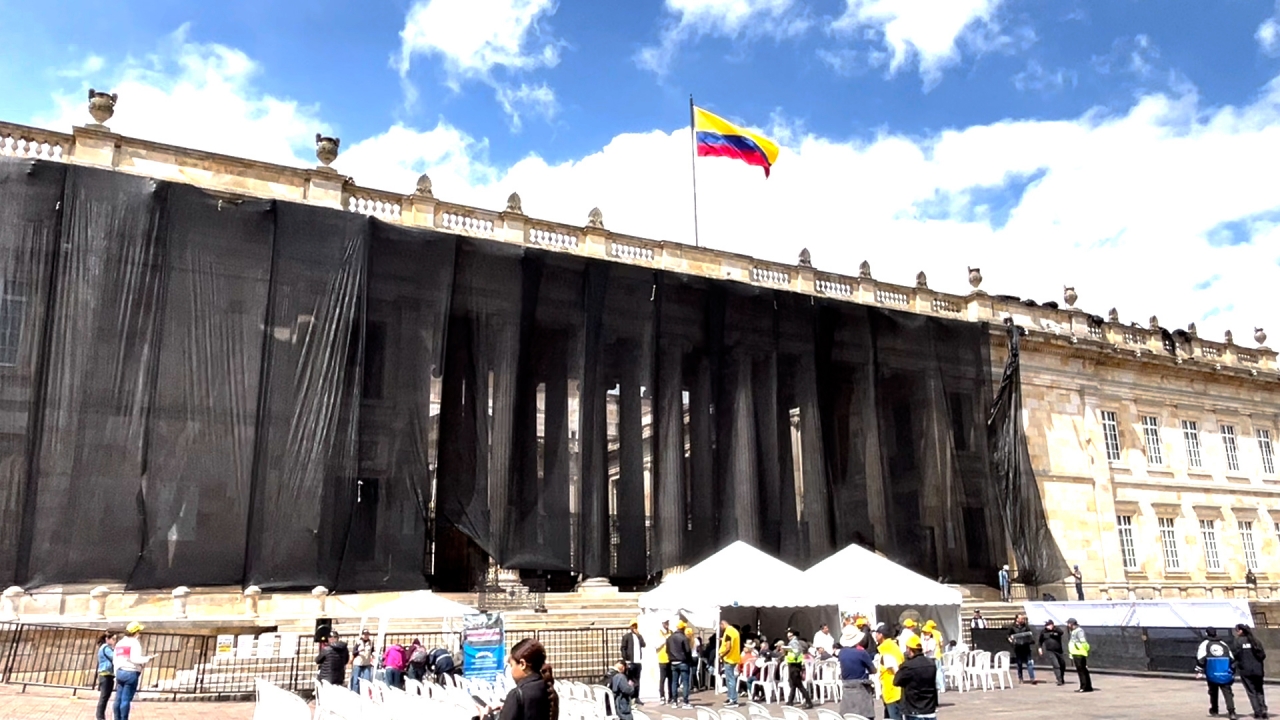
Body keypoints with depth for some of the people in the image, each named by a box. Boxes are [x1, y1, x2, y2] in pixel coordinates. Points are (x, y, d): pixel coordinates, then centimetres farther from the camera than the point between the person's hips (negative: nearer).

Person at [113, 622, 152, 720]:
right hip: (131, 673, -8)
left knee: (119, 699, 10)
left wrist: (117, 674, 23)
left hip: (120, 672, 8)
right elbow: (135, 659, -20)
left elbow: (115, 660, 17)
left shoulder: (119, 642, 16)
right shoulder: (135, 642, -9)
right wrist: (147, 659, -6)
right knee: (126, 699, -5)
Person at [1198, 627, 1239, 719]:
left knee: (1213, 692, 16)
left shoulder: (1205, 644, 4)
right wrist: (1233, 673, 25)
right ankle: (1231, 711, -18)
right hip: (1225, 674, 2)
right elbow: (1232, 659, 18)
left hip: (1212, 674, -2)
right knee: (1227, 692, -1)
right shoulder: (1224, 644, 17)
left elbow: (1200, 659, -7)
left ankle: (1214, 710, 26)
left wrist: (1199, 672, -6)